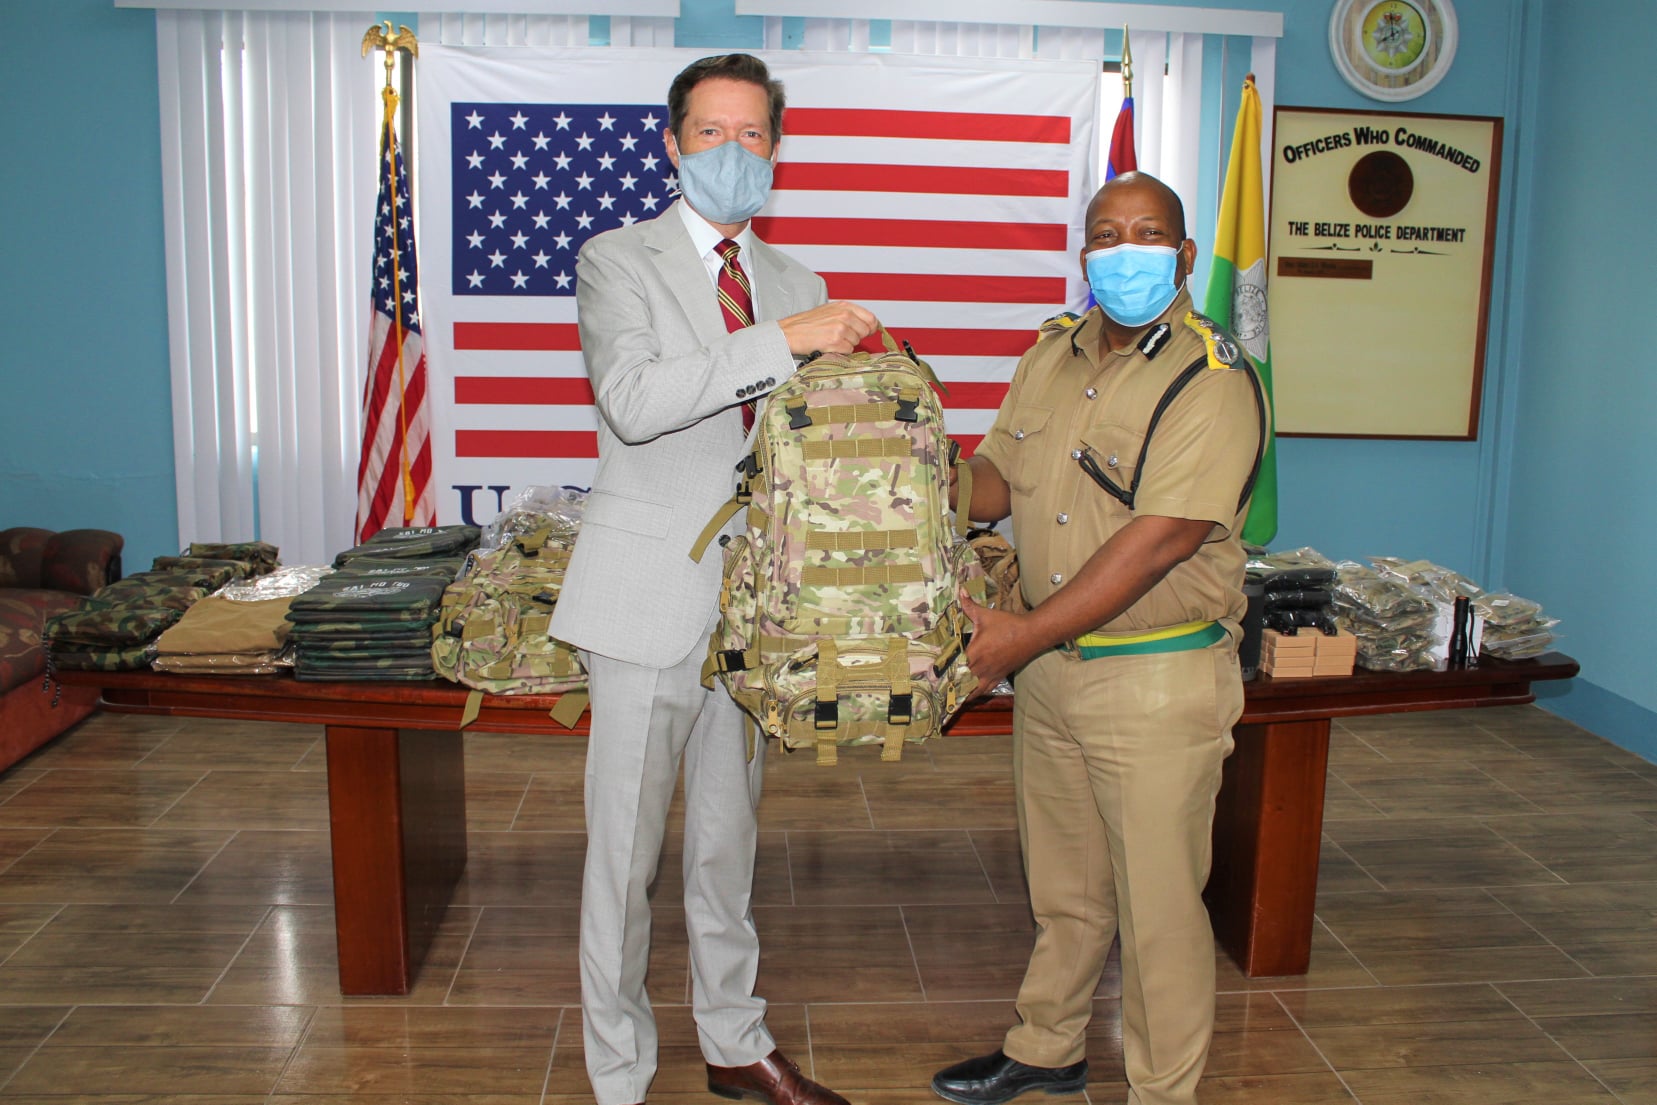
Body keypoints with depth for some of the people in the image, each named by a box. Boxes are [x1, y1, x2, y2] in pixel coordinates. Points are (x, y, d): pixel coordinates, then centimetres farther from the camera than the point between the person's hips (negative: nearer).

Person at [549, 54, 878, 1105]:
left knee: (729, 842, 18)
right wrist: (783, 339, -24)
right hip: (650, 600, -5)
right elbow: (634, 398, -21)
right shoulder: (618, 259, -2)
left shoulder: (797, 282, 14)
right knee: (626, 853, 4)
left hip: (754, 601, 5)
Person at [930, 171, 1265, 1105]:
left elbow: (1159, 541, -23)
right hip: (1049, 667, 7)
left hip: (1158, 681, -6)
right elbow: (997, 477, 14)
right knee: (1064, 885, 21)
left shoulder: (1212, 381, -15)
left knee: (1157, 904, 6)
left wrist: (1027, 635, -22)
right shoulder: (1053, 356, 8)